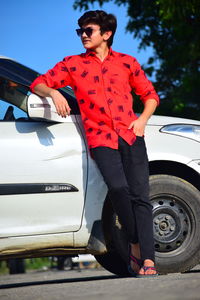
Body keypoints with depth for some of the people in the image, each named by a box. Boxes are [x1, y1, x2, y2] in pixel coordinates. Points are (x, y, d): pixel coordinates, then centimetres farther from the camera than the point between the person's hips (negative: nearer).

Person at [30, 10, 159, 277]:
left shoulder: (126, 62, 17)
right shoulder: (73, 64, 16)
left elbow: (150, 95, 22)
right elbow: (38, 84, 14)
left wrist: (142, 120, 4)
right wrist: (53, 93, -8)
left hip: (131, 135, 1)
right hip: (100, 138, -1)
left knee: (140, 194, -11)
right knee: (118, 188, -25)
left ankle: (148, 260, -15)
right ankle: (135, 245, -6)